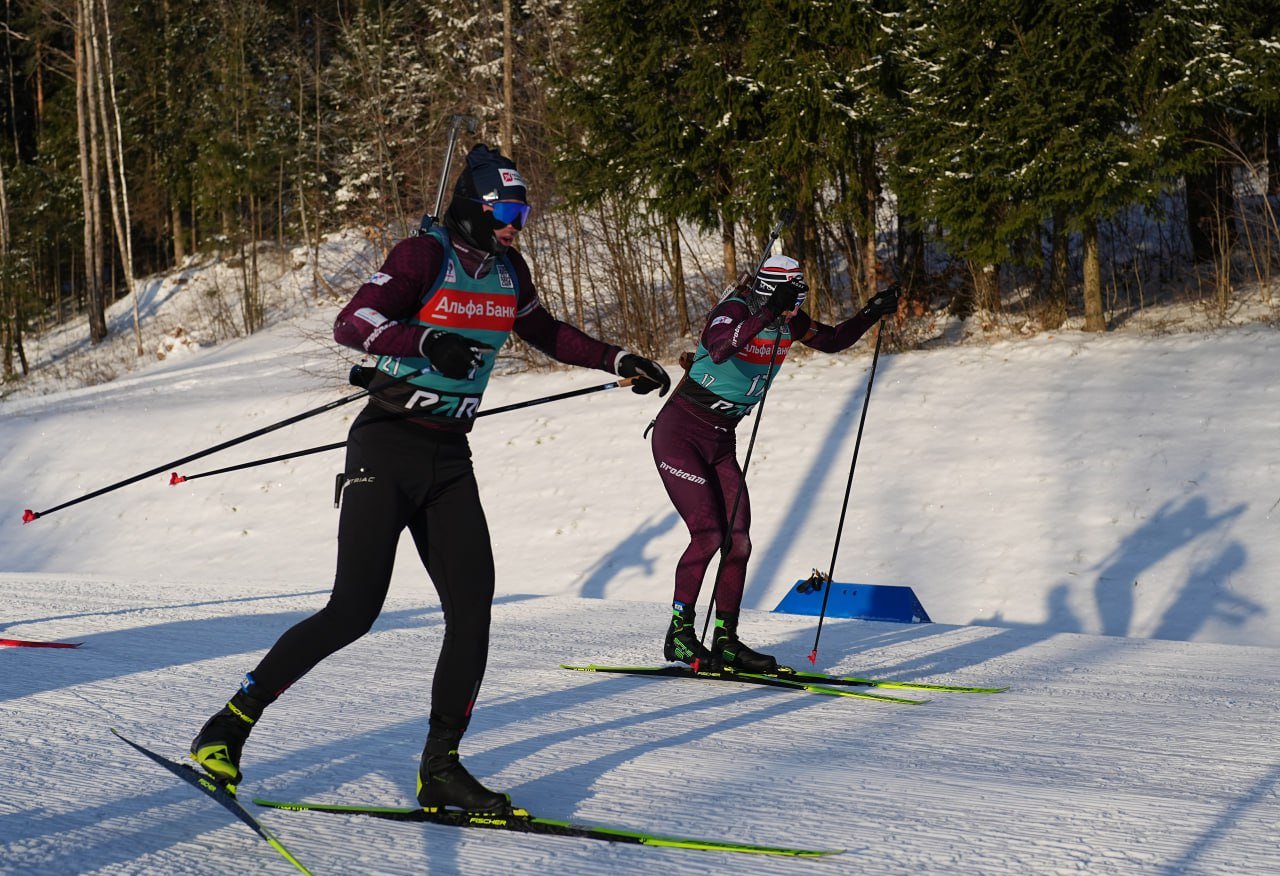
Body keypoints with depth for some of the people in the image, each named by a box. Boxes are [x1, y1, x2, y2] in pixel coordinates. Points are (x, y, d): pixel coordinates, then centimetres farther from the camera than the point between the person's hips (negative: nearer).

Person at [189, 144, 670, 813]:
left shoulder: (507, 271, 10)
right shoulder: (423, 257, -11)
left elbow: (546, 333, 30)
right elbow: (351, 324, -23)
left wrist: (616, 360, 26)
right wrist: (426, 342, -38)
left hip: (450, 460, 7)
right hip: (387, 449, -7)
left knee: (472, 608, -5)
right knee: (354, 611, -14)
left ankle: (440, 769, 4)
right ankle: (231, 724, 0)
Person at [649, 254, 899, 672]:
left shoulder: (788, 322, 1)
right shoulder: (731, 312, -21)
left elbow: (832, 340, 16)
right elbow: (719, 350, -43)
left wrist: (872, 313, 1)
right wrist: (768, 313, -49)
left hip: (721, 442, 8)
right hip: (679, 434, -8)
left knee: (737, 541, 0)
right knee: (708, 533, -16)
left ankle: (725, 640, 9)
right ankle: (679, 635, -5)